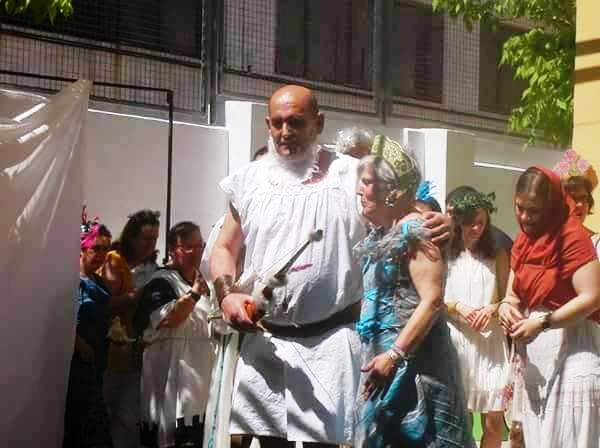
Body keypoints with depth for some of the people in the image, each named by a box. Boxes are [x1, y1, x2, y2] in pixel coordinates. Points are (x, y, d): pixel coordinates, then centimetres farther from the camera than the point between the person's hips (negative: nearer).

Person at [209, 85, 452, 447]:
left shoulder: (351, 176, 1)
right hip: (263, 340, 3)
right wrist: (227, 295, -3)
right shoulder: (250, 180, 10)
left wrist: (428, 229, -17)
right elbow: (225, 249, 16)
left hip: (329, 340, -3)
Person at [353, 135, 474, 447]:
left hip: (412, 359, -9)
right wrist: (378, 354, 13)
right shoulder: (379, 234, 13)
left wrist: (395, 354, -22)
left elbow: (432, 300, -20)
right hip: (383, 356, 9)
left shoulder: (413, 231, -13)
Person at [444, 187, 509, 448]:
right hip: (454, 340, -1)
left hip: (490, 342, 1)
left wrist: (492, 309, -10)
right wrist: (458, 307, -14)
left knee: (494, 420, -1)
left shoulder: (497, 256, 9)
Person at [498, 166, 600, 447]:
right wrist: (506, 306, -8)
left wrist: (543, 322, -25)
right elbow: (513, 293, 15)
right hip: (533, 354, 8)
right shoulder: (522, 242, 12)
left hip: (570, 351, -8)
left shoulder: (573, 237, -12)